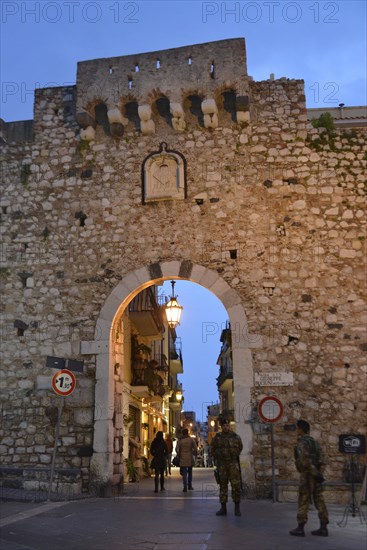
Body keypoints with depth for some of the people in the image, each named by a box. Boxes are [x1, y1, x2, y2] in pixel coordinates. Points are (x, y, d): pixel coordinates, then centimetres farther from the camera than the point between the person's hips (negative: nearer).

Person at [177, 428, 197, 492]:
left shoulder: (180, 441, -3)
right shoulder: (192, 440, -3)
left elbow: (177, 450, -1)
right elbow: (195, 449, -4)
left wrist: (179, 456, 13)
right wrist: (194, 455, 9)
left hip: (183, 459, -1)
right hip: (190, 459, 1)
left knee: (184, 473, 1)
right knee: (190, 472, 17)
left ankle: (185, 487, -5)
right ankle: (189, 486, 19)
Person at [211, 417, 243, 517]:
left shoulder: (236, 437, 0)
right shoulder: (217, 438, 2)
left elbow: (240, 447, 18)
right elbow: (213, 450, 15)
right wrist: (216, 461, 10)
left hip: (233, 464, -1)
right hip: (221, 465, 1)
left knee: (236, 485, -6)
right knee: (223, 486, 6)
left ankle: (237, 507, 5)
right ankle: (223, 508, 11)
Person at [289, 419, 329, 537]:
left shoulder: (302, 443, -11)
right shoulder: (314, 441, 14)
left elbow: (305, 460, -23)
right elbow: (320, 459, 11)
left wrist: (314, 473, -21)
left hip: (307, 474, -8)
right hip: (316, 474, 8)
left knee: (303, 501, -2)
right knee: (319, 500, 7)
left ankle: (300, 528, 2)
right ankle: (323, 528, 8)